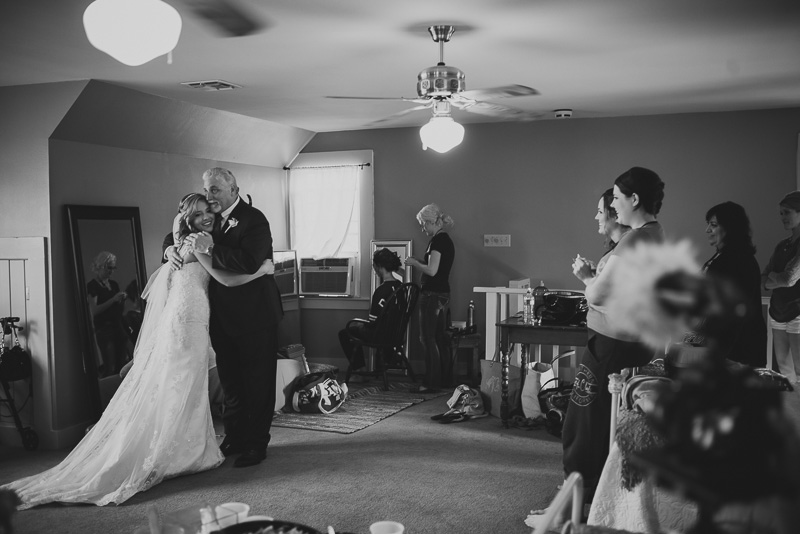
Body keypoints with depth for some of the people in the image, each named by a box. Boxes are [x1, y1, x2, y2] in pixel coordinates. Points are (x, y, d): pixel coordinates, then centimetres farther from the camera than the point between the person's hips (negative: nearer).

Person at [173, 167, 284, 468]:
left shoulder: (254, 220, -14)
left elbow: (249, 263, -28)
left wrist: (210, 249, -27)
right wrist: (171, 249, -4)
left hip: (254, 318, -7)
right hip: (223, 318, 7)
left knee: (257, 384, 3)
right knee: (230, 383, 16)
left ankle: (256, 444, 13)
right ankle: (234, 439, 29)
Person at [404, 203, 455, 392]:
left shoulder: (438, 240, -15)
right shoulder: (447, 240, 14)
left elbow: (432, 270, -21)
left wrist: (414, 263, -6)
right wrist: (420, 262, 13)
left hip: (432, 295, -10)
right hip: (443, 294, 10)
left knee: (428, 338, -5)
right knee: (440, 337, 14)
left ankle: (432, 382, -2)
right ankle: (444, 378, 20)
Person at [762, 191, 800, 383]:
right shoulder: (782, 245, 14)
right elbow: (764, 279, 12)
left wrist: (773, 278, 2)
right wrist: (779, 277, -8)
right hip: (778, 313, 7)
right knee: (783, 368, 10)